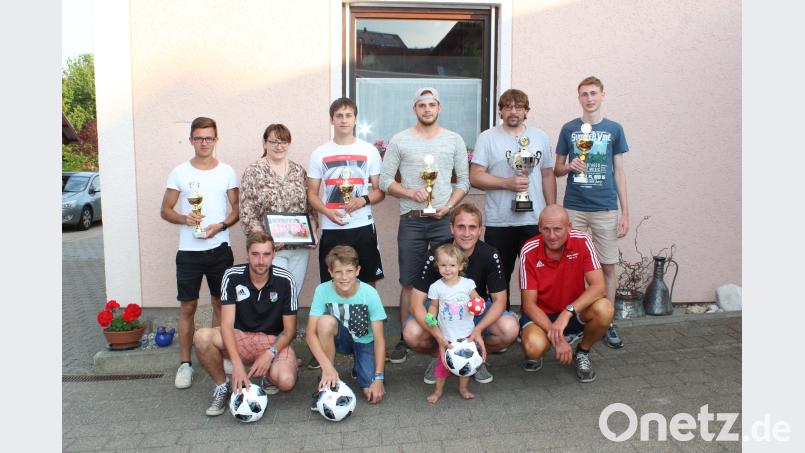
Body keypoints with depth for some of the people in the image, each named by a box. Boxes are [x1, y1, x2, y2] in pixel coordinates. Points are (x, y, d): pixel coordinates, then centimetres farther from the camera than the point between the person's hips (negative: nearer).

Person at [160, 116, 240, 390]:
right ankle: (185, 363, 14)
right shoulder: (179, 172, 3)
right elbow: (165, 210, 6)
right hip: (188, 251, 0)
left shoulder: (227, 172, 4)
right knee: (188, 307, 4)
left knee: (220, 304, 9)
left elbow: (237, 209, 6)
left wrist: (221, 226, -13)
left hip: (219, 248, 1)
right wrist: (184, 219, -15)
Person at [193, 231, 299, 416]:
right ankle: (222, 386, -1)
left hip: (274, 340, -1)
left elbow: (289, 329, -6)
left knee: (286, 381, -31)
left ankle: (269, 375, 10)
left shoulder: (285, 280, -13)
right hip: (241, 338, 1)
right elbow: (227, 324, -18)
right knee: (202, 337, -29)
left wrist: (270, 353, -23)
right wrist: (237, 364, -31)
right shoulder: (233, 276, -11)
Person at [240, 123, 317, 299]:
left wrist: (312, 232, 0)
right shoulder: (253, 172, -2)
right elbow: (247, 214, -6)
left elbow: (309, 207, 15)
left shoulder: (299, 171, 10)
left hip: (300, 247, 4)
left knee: (294, 295, 10)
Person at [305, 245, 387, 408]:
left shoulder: (369, 293, -24)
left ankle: (358, 367, 17)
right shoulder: (322, 290, -22)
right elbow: (311, 333, -24)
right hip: (342, 339, 1)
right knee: (326, 321, -34)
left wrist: (379, 378, -24)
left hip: (365, 341, 0)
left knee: (374, 395, -19)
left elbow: (379, 338, -19)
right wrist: (327, 367, -37)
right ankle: (326, 384, -16)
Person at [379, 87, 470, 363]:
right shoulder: (400, 141, 4)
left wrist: (448, 206, -7)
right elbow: (385, 181, 3)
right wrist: (410, 192, -13)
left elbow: (464, 181, 8)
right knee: (410, 283, 3)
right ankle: (405, 339, 13)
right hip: (411, 220, -1)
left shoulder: (454, 140, 8)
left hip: (444, 220, 1)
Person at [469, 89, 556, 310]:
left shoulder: (540, 137, 12)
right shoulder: (487, 138, 1)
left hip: (535, 220, 2)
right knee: (499, 278, 7)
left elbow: (548, 175, 15)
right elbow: (475, 177, -6)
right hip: (499, 222, -2)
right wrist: (508, 183, -15)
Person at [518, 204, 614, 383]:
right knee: (534, 346, -34)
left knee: (604, 309, -29)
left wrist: (567, 313, -34)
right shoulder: (529, 252, -18)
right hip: (540, 314, -2)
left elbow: (598, 286, -21)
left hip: (573, 313, 2)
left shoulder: (582, 241, -16)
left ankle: (582, 353, 2)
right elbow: (529, 304, -17)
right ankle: (534, 355, 8)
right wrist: (557, 338, -27)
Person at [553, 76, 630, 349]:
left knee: (608, 267, 4)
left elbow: (619, 172, 7)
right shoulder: (569, 129, 6)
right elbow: (556, 170, 11)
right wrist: (569, 167, -12)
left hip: (606, 208, 0)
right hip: (574, 208, 0)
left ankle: (607, 323, 17)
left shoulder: (614, 129, 6)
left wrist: (625, 212, 2)